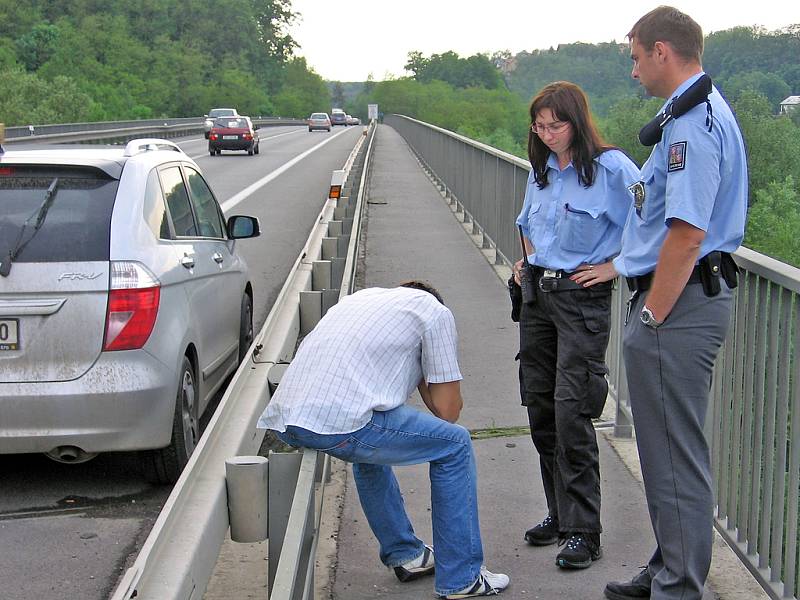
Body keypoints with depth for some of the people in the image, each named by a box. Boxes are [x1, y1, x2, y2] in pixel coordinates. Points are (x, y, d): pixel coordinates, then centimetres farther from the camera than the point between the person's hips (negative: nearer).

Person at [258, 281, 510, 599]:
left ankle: (404, 554, 42)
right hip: (340, 423, -7)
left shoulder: (365, 296, 32)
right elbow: (447, 410, 12)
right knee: (455, 444, 12)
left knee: (370, 444, 38)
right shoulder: (435, 310, 14)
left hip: (281, 420, 7)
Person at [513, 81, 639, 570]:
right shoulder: (540, 170, 11)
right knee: (540, 408, 11)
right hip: (538, 295, 8)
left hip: (583, 297, -7)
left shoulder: (611, 167, -12)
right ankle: (560, 514, 24)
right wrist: (529, 260, 15)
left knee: (571, 411, -10)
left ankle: (583, 531, 0)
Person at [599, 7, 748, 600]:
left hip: (678, 305, -11)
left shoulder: (690, 123, -19)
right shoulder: (708, 110, 16)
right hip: (701, 292, 11)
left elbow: (686, 235, -25)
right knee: (672, 449, 19)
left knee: (675, 456, -2)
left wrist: (654, 317, -20)